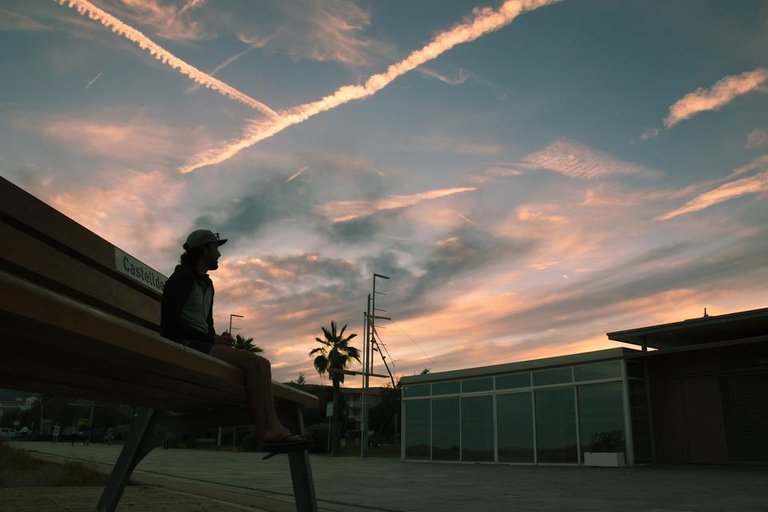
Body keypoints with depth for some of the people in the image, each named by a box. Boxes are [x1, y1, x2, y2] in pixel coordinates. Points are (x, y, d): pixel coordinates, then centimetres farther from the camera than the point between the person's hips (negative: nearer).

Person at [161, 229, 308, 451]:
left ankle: (272, 429, -20)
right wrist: (212, 338, -16)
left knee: (261, 363, -7)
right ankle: (269, 432, -26)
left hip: (203, 344, 9)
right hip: (185, 345, -9)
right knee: (253, 361, -24)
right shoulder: (183, 277, -3)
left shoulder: (207, 284, 24)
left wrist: (218, 338, 0)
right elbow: (169, 323, -14)